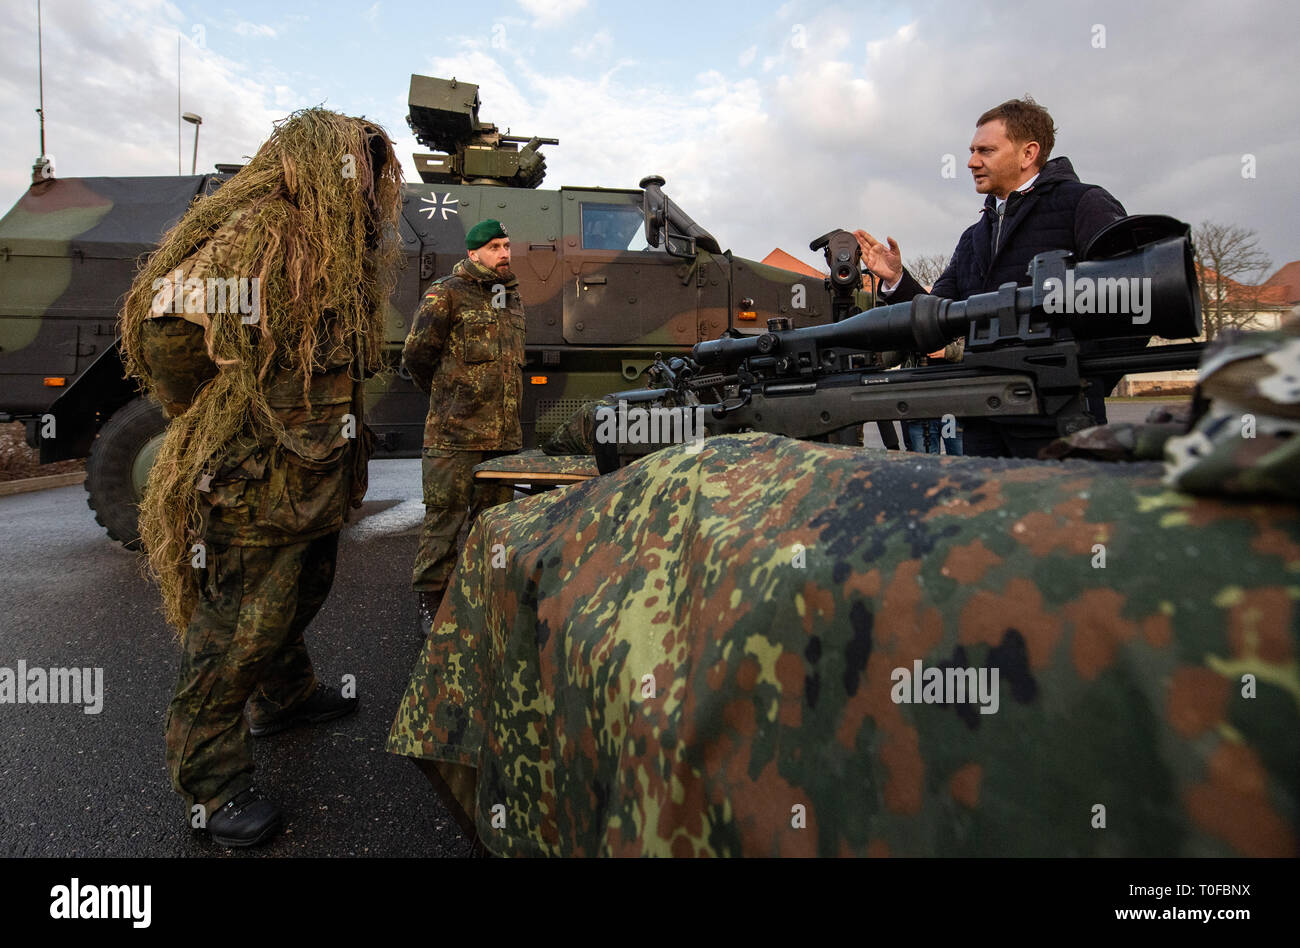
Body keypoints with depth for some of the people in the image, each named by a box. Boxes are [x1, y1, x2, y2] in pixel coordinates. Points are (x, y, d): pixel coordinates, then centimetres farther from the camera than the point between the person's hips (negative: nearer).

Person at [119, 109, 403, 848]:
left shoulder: (332, 249, 12)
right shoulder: (256, 238, -19)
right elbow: (164, 326, -20)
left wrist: (341, 445, 13)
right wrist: (213, 421, -8)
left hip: (315, 475, 9)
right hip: (254, 479, -9)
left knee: (301, 596, 25)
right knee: (238, 632, 2)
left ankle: (286, 695, 49)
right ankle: (210, 781, 19)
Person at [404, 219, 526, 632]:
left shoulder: (512, 297, 18)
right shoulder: (446, 294, -4)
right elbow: (415, 355, -6)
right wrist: (448, 395, 7)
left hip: (504, 436, 7)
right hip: (455, 434, -6)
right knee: (445, 518, -1)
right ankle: (431, 603, 10)